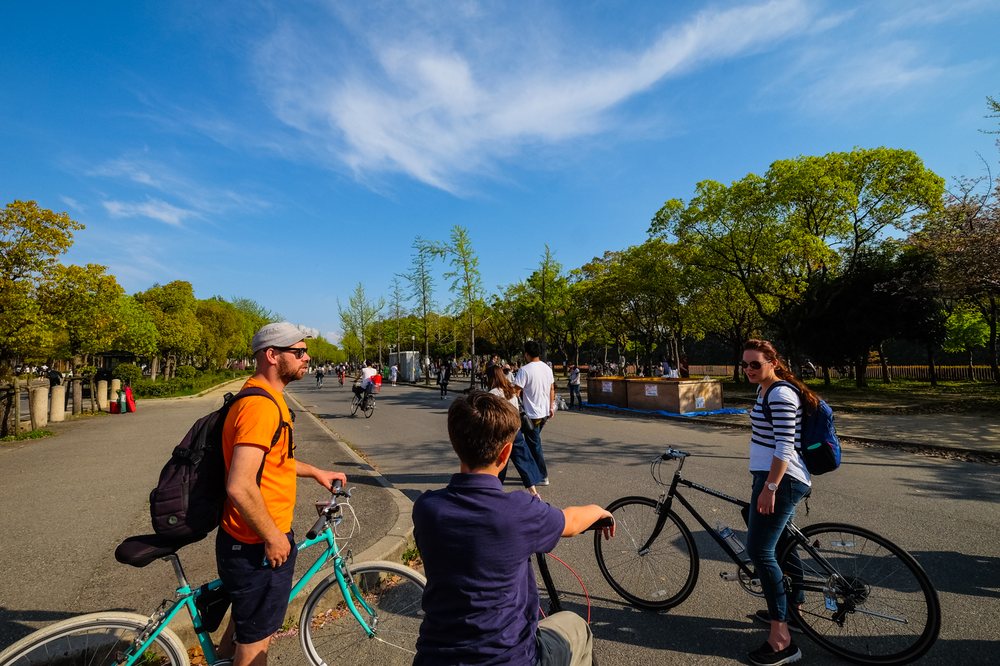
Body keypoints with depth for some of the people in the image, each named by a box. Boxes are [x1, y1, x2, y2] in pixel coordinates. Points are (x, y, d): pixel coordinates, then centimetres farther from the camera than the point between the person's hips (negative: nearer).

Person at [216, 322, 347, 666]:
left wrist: (315, 471, 20)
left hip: (251, 540, 10)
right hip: (259, 546, -9)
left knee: (248, 617, 31)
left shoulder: (267, 398, 7)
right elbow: (240, 487, -32)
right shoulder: (261, 405, -28)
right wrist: (274, 537, -21)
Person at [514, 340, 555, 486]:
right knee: (534, 443, 20)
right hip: (545, 413, 7)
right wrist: (551, 407, 21)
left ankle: (542, 477, 11)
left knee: (534, 445, 4)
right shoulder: (548, 368, 5)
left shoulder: (525, 370, -17)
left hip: (531, 414, -7)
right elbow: (552, 389, 12)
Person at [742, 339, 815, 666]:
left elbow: (784, 447, -23)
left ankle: (781, 638, -2)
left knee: (760, 550, -9)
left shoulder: (781, 395, -19)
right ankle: (791, 605, 41)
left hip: (781, 480, -10)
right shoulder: (765, 390, 12)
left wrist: (769, 487, -22)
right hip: (772, 477, 10)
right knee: (779, 544, 22)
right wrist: (761, 481, 26)